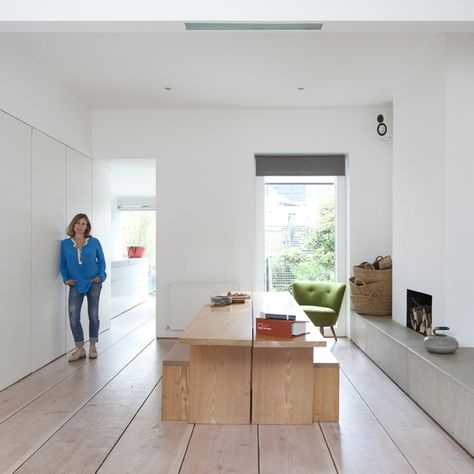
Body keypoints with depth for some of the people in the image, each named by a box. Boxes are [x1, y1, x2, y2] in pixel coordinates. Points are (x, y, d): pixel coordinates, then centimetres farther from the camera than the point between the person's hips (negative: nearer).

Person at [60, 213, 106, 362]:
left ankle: (93, 346, 24)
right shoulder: (65, 244, 1)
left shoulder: (94, 242, -2)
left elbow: (101, 261, 4)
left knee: (93, 315, 8)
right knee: (73, 317, -6)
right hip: (76, 284, 1)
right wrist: (66, 279, -7)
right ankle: (80, 349, 9)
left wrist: (101, 276, -8)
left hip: (93, 283, 0)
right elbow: (63, 264, 7)